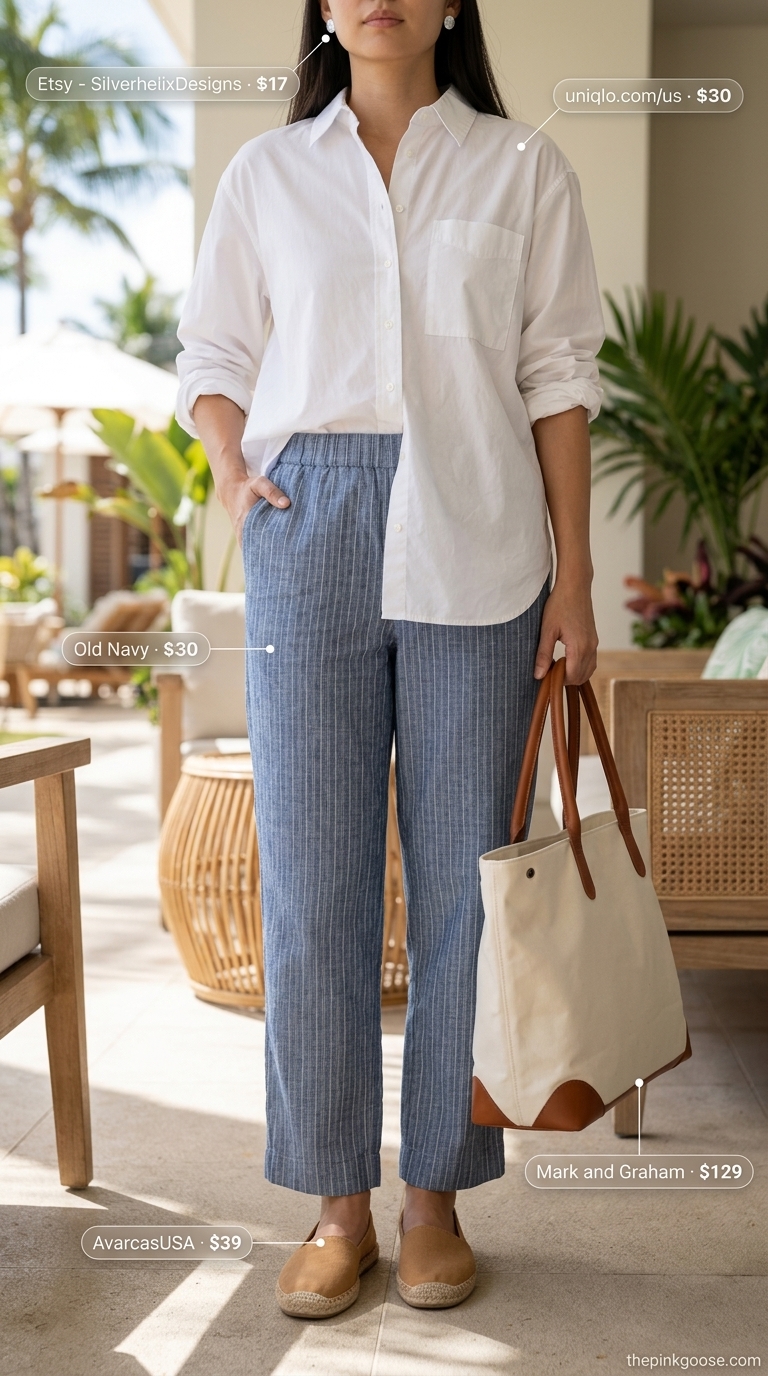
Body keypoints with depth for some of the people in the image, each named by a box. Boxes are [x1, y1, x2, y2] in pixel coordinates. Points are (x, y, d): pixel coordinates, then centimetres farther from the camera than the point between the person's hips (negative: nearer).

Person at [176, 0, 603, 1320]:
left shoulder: (520, 169, 10)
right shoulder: (265, 173, 14)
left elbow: (557, 376, 5)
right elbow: (212, 354, 15)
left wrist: (574, 575, -1)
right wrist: (229, 457, -7)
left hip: (471, 541, -1)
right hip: (309, 528, 1)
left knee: (462, 869, 3)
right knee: (310, 872, 1)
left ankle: (437, 1196, 18)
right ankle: (337, 1203, 14)